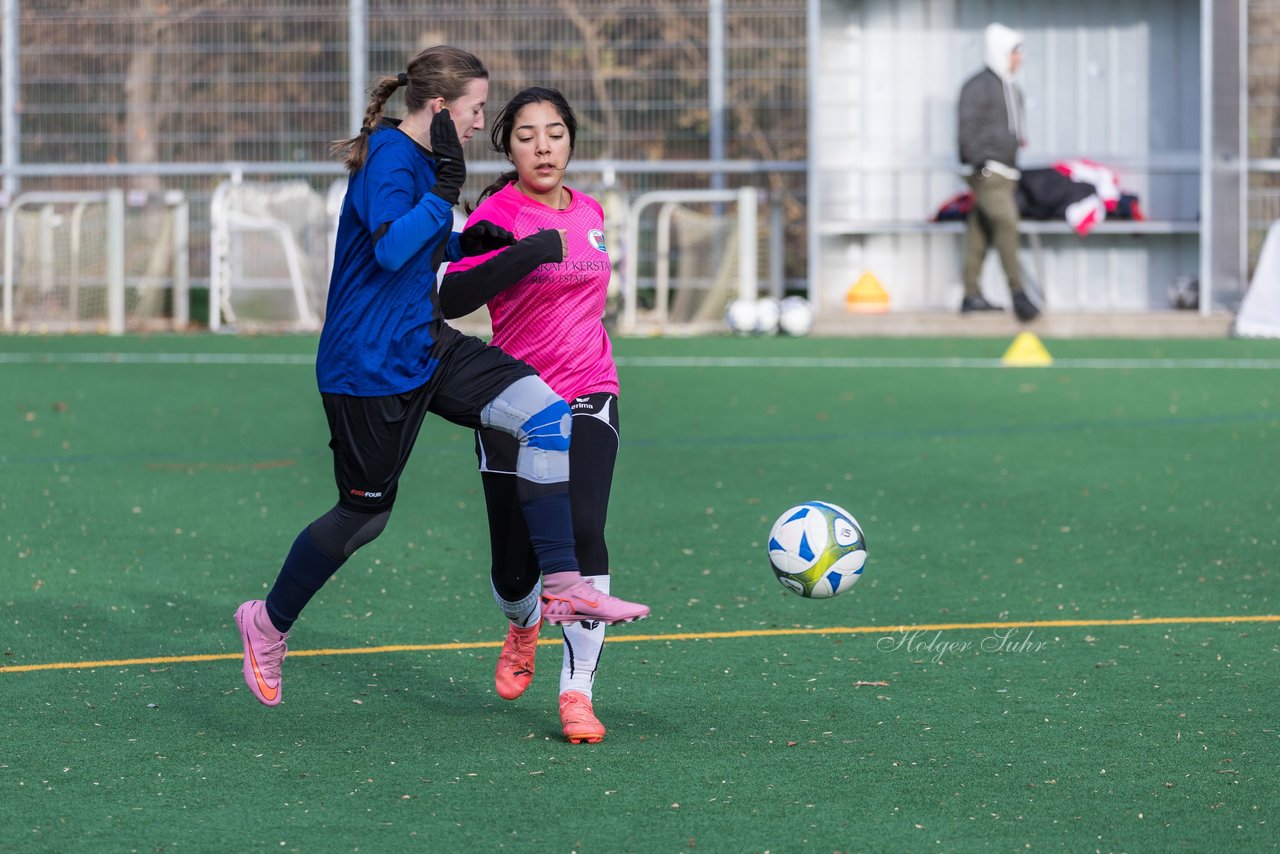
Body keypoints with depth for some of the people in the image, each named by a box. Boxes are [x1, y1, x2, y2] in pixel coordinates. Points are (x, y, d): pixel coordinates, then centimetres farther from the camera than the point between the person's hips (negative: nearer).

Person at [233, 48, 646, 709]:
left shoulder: (421, 158, 10)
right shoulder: (390, 159, -19)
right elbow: (390, 248, -35)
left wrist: (464, 243, 8)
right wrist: (446, 189, -35)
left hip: (425, 349, 9)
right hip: (369, 368, -9)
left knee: (546, 413, -10)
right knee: (364, 513, 5)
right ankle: (268, 624, 28)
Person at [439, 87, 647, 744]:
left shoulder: (590, 214, 9)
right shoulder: (497, 213, -9)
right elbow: (452, 300, -24)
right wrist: (529, 252, -32)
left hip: (587, 399, 3)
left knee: (583, 534, -19)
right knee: (515, 571, 2)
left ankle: (577, 690, -15)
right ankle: (524, 624, 40)